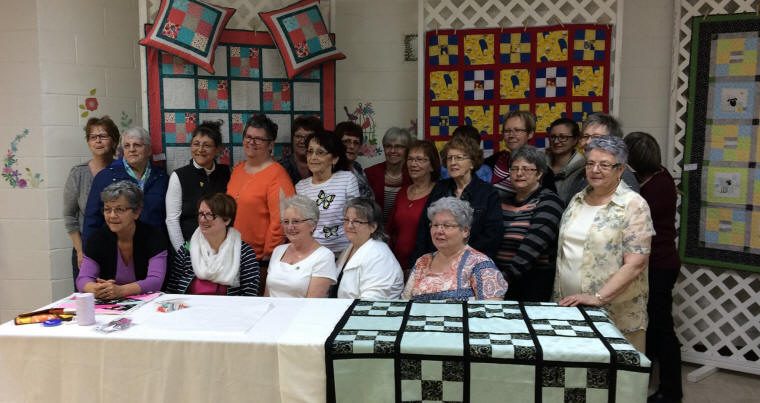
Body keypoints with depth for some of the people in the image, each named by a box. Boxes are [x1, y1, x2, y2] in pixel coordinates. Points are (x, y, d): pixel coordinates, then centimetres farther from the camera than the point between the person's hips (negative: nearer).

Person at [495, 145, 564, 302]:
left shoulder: (548, 201, -7)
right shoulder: (504, 200, 13)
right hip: (499, 278, 5)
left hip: (535, 282, -5)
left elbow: (533, 246, -18)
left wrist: (506, 276, -23)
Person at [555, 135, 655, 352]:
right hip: (569, 307, 5)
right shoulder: (577, 200, 10)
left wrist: (598, 297, -20)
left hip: (616, 316, -5)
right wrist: (558, 296, 11)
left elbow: (635, 264, -14)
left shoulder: (634, 205, -8)